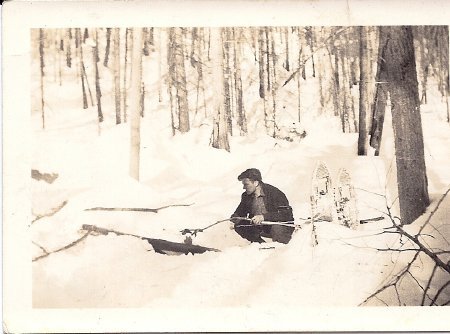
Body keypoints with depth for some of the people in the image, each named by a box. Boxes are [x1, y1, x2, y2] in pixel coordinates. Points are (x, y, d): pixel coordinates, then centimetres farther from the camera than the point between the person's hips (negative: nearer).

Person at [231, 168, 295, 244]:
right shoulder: (246, 196, 0)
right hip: (261, 228, 6)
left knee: (276, 229, -39)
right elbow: (240, 212, 13)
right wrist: (235, 217, -14)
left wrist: (264, 216, -37)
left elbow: (287, 214, -28)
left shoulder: (274, 192, -20)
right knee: (239, 226, -11)